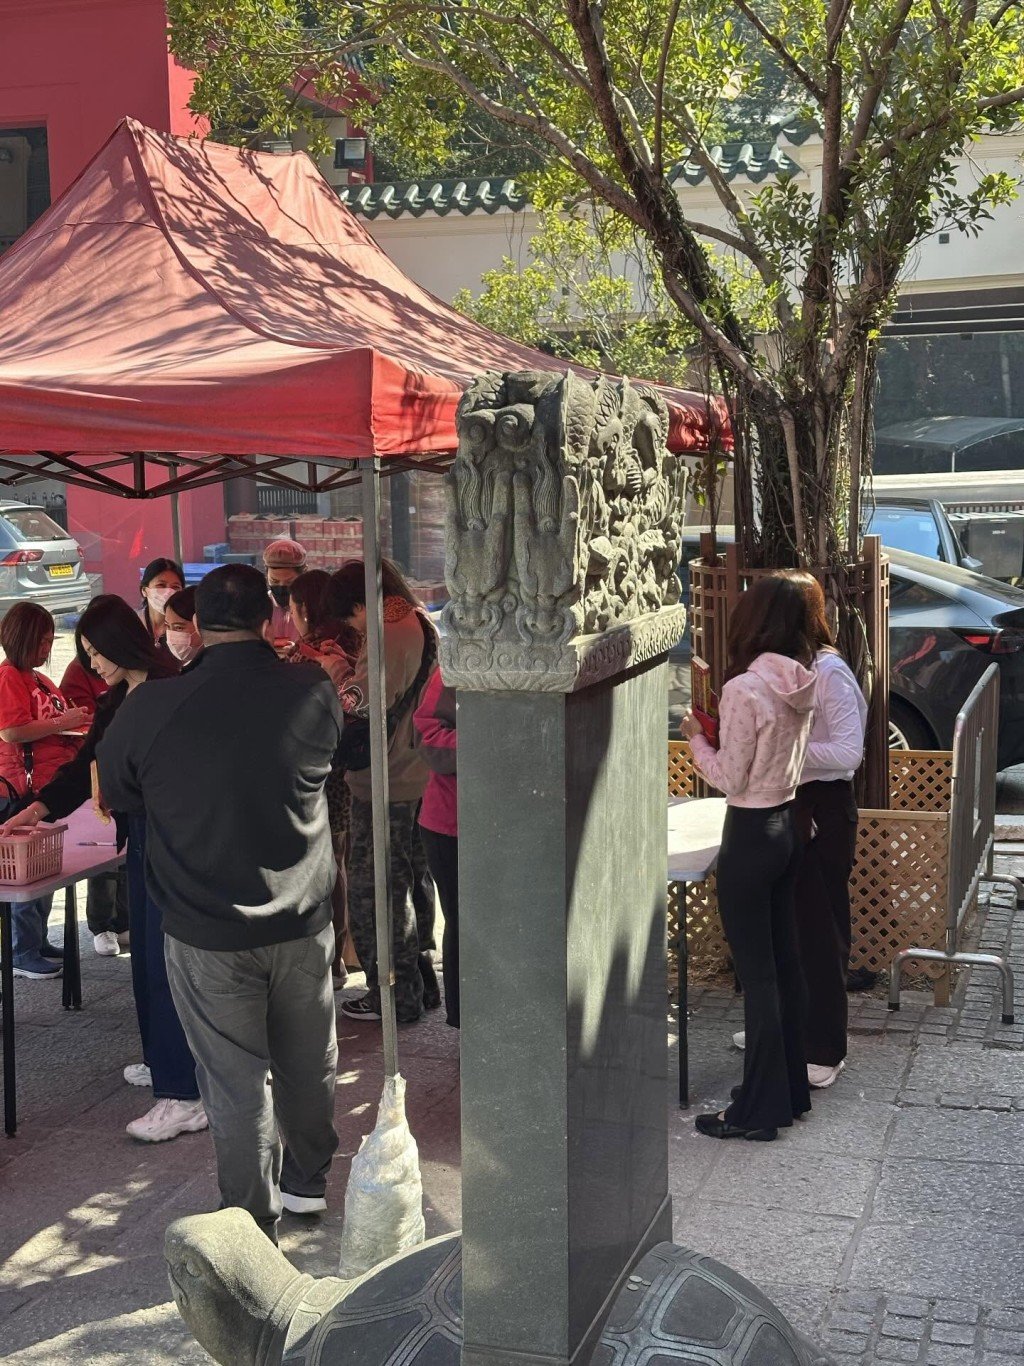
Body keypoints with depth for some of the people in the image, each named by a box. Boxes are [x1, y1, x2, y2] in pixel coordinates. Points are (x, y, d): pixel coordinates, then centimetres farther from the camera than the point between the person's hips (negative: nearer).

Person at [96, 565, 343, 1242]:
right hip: (303, 924, 2)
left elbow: (117, 794, 2)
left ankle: (255, 1223, 21)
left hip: (208, 937, -2)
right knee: (307, 1063, 21)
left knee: (236, 1082, 10)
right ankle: (307, 1181, 40)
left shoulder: (150, 709, -15)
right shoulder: (313, 692, -10)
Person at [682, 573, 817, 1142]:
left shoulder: (744, 690, -21)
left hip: (751, 836, -8)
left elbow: (730, 779, -15)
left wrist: (698, 738, 0)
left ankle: (760, 1109, 8)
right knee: (785, 962, 16)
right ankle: (791, 1088, 28)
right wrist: (719, 730, 11)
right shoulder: (803, 684, 3)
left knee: (757, 973, -1)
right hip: (789, 824, 8)